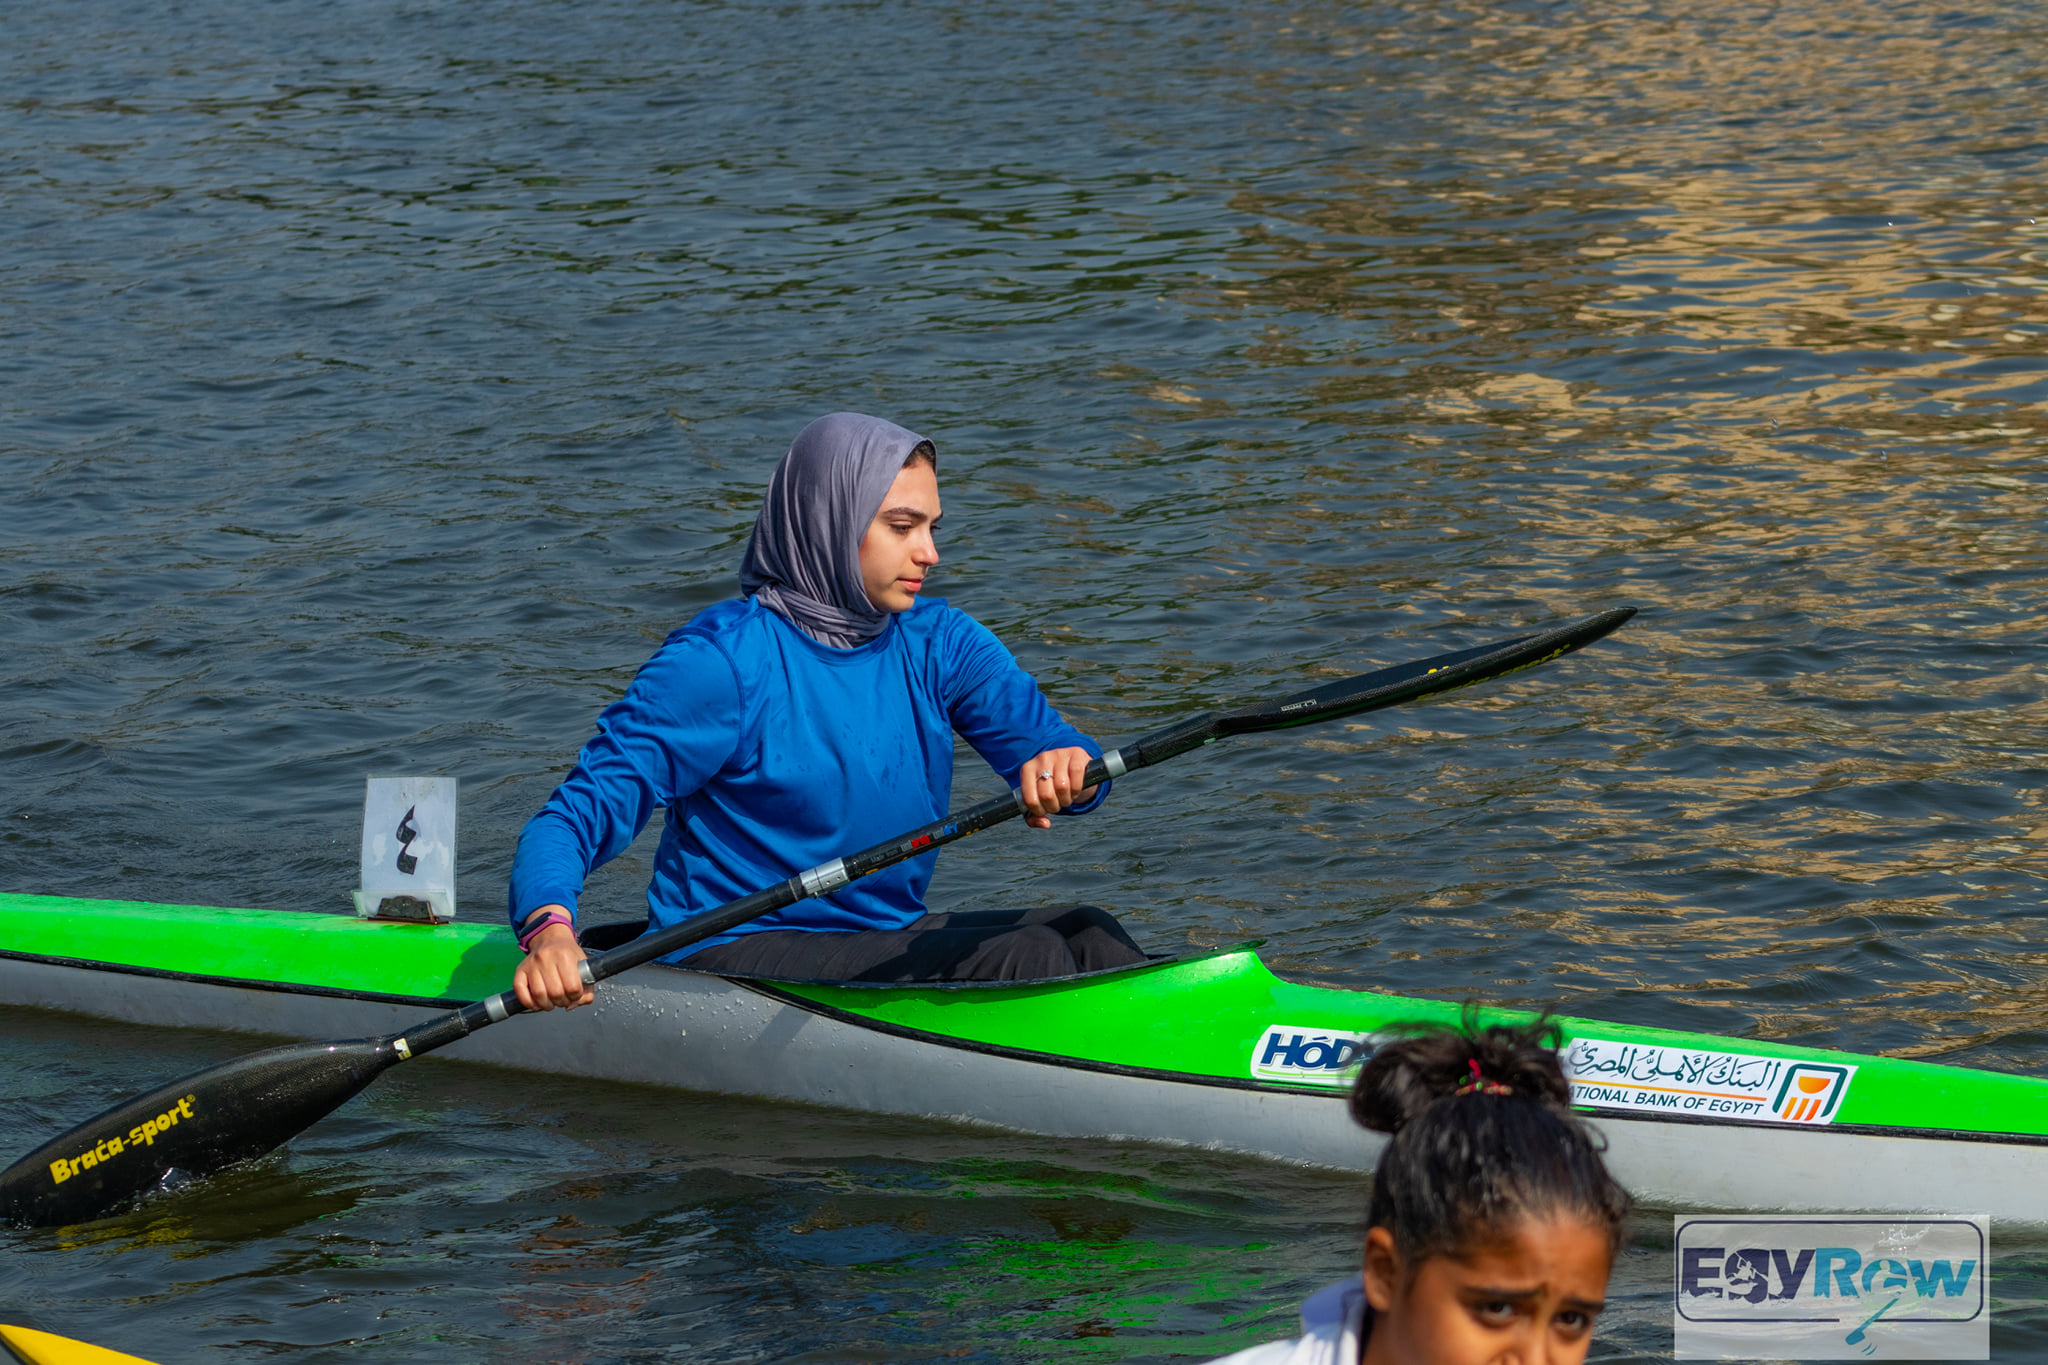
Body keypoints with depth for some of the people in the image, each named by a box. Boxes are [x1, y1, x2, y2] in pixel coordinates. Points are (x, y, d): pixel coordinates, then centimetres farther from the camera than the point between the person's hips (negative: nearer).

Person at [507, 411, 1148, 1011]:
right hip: (733, 956, -7)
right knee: (1023, 955, -23)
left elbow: (1040, 733, -7)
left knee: (1085, 932, -17)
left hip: (885, 939, 7)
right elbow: (575, 817, -16)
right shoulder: (724, 659, -12)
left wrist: (1066, 767, -33)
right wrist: (549, 929, -38)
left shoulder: (938, 642, 7)